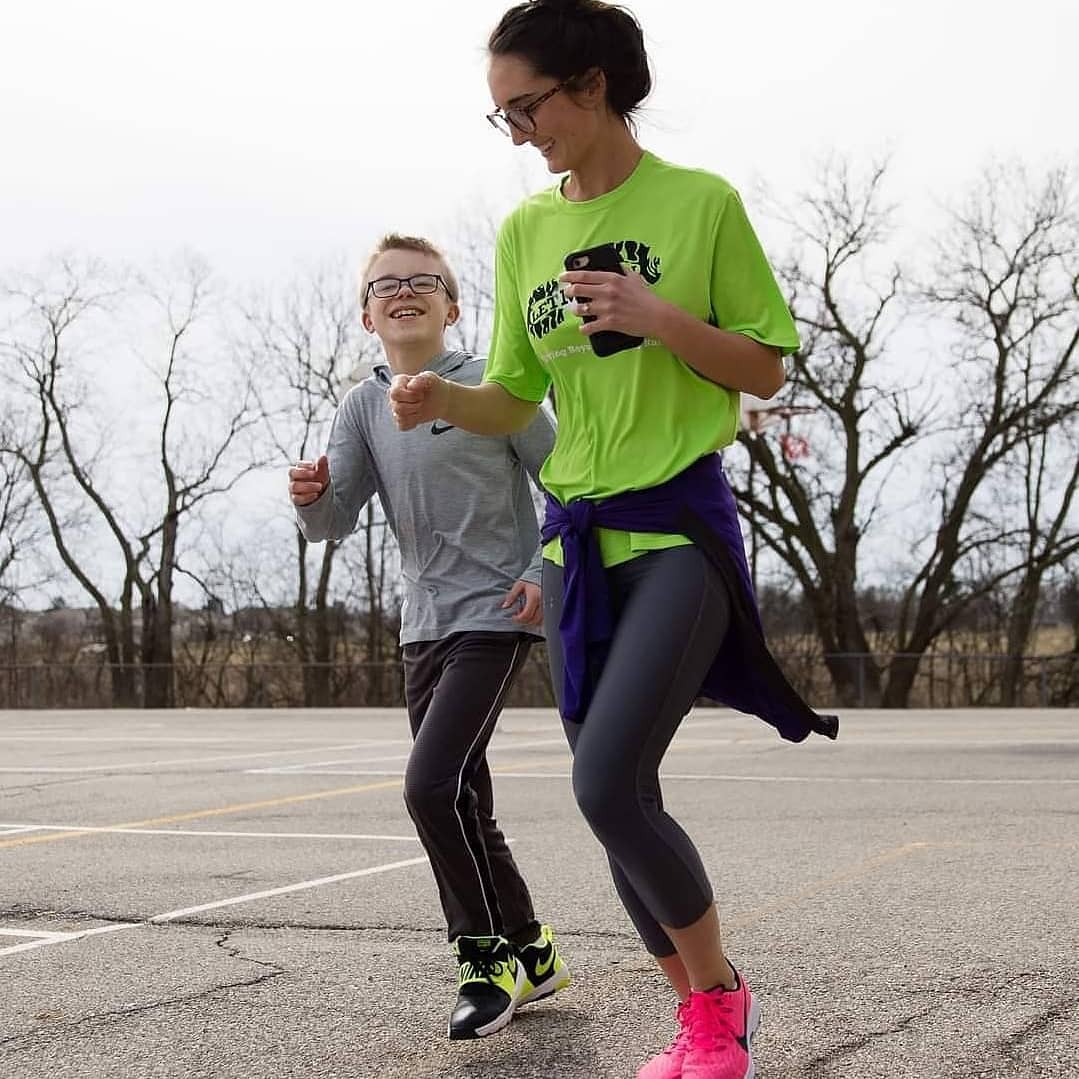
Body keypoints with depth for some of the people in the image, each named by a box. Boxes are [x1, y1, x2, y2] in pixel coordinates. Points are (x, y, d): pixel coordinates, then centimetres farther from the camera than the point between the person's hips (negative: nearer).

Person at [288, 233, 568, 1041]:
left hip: (495, 617, -6)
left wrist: (545, 573, -12)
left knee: (433, 784, -18)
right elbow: (336, 522, 3)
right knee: (462, 803, 11)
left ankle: (488, 955, -2)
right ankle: (530, 953, 27)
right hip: (425, 625, 6)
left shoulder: (492, 387, -7)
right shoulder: (364, 407, 7)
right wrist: (311, 497, -19)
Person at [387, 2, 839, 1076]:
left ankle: (720, 992, 5)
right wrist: (444, 399, -9)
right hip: (576, 540, 6)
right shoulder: (524, 230, 9)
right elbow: (514, 402, 12)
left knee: (606, 784, -19)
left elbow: (767, 370, -2)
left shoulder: (700, 202, -5)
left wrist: (659, 317, -17)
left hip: (681, 525, -6)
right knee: (618, 800, 6)